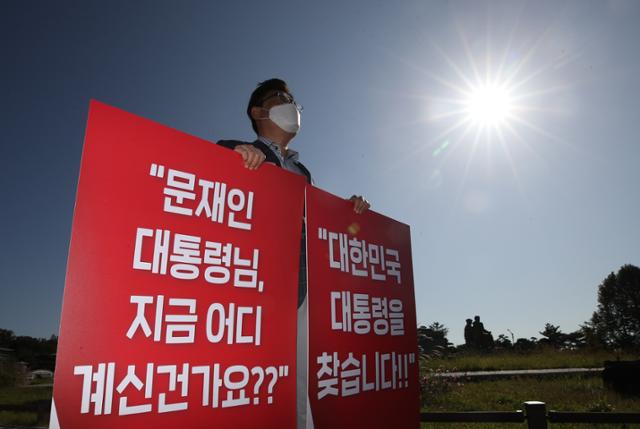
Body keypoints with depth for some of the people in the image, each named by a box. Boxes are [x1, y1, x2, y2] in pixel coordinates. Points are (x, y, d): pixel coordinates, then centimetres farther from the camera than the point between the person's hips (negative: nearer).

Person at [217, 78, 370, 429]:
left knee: (303, 380, 1)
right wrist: (235, 154, -17)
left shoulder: (302, 171, 29)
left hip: (303, 285, 6)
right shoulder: (237, 152, 12)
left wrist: (349, 209, 13)